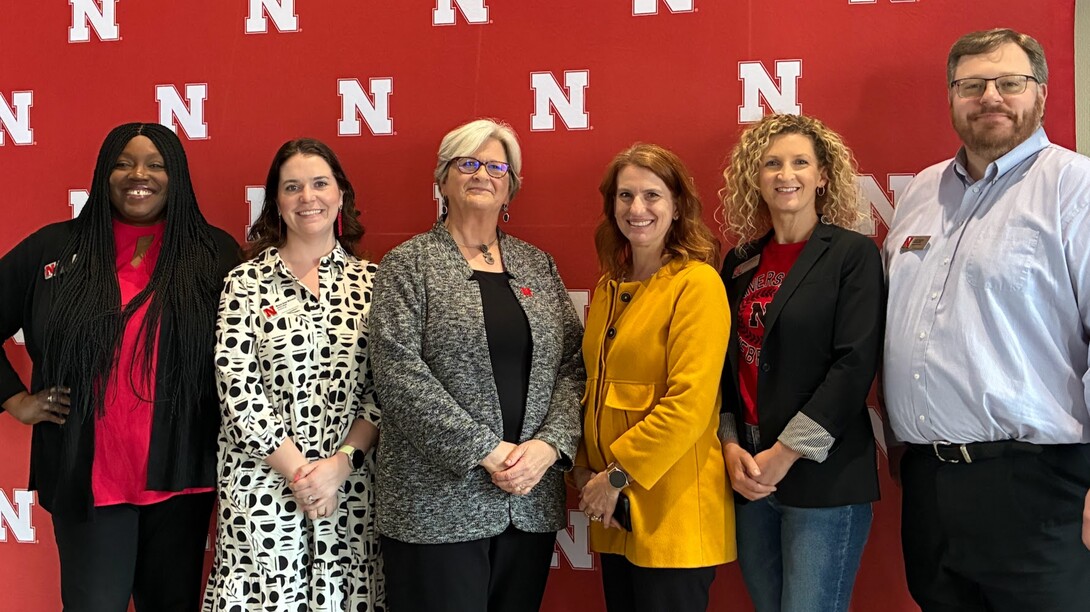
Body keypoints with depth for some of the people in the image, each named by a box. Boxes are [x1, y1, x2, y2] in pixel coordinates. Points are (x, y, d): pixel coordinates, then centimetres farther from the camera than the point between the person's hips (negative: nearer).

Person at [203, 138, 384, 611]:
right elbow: (239, 393, -6)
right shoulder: (246, 283, 0)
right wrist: (298, 471, -10)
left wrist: (339, 465, -10)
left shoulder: (372, 282, 5)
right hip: (263, 485, -1)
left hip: (352, 485, 2)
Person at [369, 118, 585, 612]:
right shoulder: (409, 264, 0)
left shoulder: (537, 266, 13)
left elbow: (572, 365, 8)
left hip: (531, 502, 4)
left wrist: (549, 444, -9)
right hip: (437, 505, -4)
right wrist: (485, 451, -15)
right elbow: (398, 372, -11)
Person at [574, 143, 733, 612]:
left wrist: (619, 475, -15)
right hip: (614, 512, 7)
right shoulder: (609, 285, 11)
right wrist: (585, 467, 4)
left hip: (672, 512, -7)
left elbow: (690, 402, -18)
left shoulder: (697, 283, -11)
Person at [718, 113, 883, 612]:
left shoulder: (854, 254, -4)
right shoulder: (741, 262, 11)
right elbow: (727, 362, 11)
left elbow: (855, 365, -12)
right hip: (749, 476, 5)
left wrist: (785, 454, -15)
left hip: (823, 479, -5)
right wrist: (731, 447, -3)